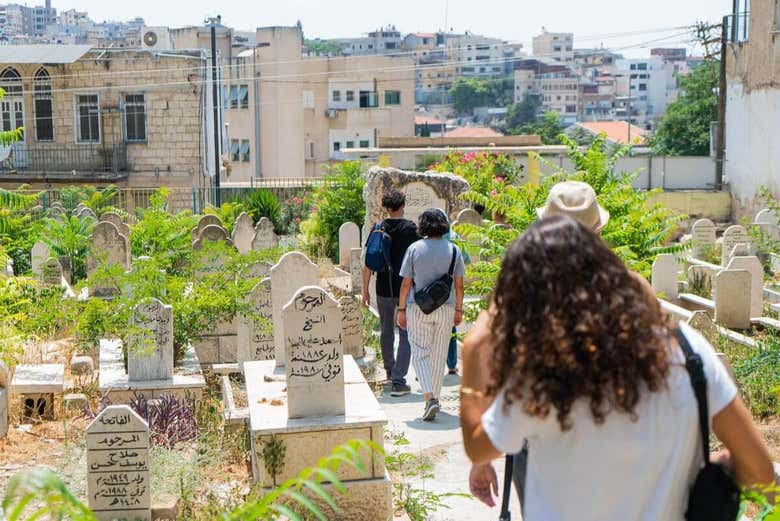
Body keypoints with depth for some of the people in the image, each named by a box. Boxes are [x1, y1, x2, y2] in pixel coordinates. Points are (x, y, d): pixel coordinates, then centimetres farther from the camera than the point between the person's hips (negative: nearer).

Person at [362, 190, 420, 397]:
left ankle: (390, 370, 35)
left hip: (384, 289, 3)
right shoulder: (410, 229, -6)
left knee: (386, 331, 20)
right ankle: (398, 380, -9)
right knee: (406, 334, 0)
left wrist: (365, 289, 7)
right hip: (405, 289, -3)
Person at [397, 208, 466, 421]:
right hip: (446, 308, 2)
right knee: (439, 355, 12)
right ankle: (434, 398, 20)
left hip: (418, 309, -2)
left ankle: (429, 398, -14)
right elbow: (459, 285, 2)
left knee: (420, 353, 3)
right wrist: (459, 309, 13)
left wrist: (401, 309, 5)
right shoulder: (453, 250, -1)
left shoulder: (414, 249, -5)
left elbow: (406, 283, -4)